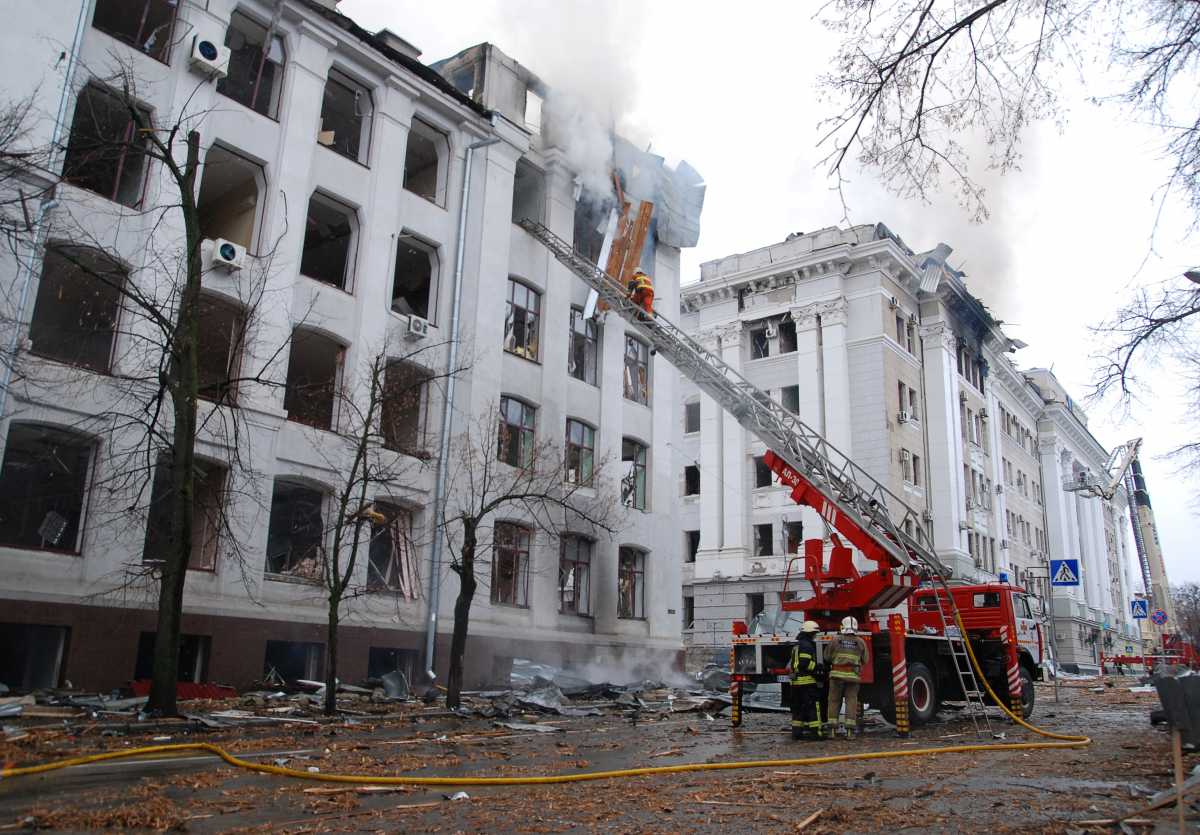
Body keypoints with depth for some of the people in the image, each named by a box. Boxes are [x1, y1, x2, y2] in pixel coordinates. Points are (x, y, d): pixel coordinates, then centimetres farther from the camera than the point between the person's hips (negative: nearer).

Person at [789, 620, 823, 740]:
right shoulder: (807, 645, -12)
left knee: (798, 708, 12)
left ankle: (796, 731, 13)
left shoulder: (797, 645, 20)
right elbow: (806, 663, -22)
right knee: (813, 707, -7)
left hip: (795, 682, 10)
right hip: (807, 680, -10)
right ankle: (814, 731, -10)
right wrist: (818, 669, -12)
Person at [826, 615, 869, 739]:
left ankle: (831, 730, 6)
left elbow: (828, 657, 6)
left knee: (834, 701, 7)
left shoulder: (836, 640, 0)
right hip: (853, 676, 0)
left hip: (837, 674, 0)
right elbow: (865, 660, 9)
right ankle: (849, 731, 0)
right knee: (851, 701, 5)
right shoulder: (861, 642, 2)